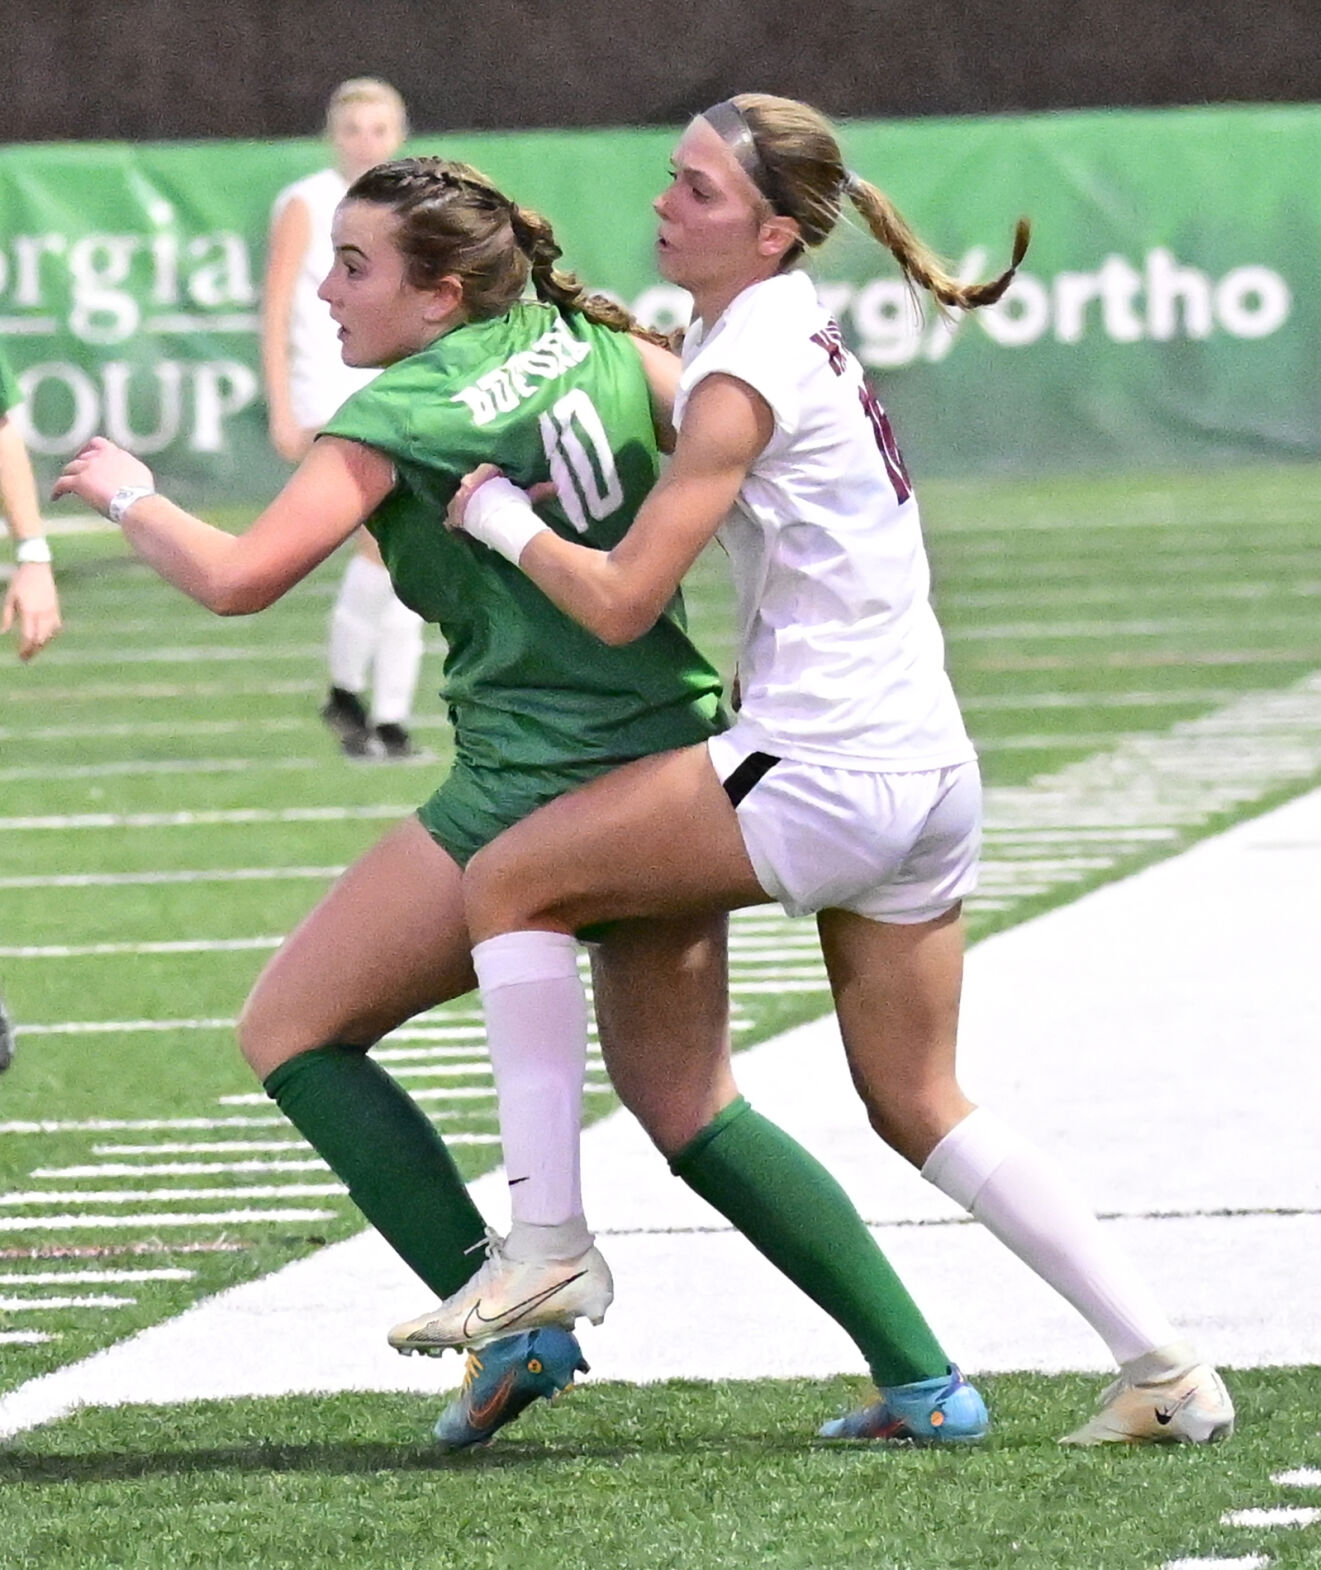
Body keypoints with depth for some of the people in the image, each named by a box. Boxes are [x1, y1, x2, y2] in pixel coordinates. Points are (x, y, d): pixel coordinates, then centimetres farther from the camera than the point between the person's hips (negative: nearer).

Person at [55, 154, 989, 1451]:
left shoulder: (401, 415, -10)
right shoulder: (593, 345, 8)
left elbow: (237, 578, -14)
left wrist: (128, 496, 1)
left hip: (536, 795, -7)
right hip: (679, 772, 7)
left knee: (288, 1029, 8)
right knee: (692, 1112, 19)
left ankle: (509, 1322, -1)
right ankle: (924, 1380, 12)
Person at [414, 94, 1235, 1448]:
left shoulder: (746, 374, -14)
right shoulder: (789, 331, 14)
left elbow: (619, 601, -17)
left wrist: (503, 518, -2)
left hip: (822, 774, -10)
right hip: (927, 770, 10)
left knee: (508, 880, -3)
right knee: (917, 1106, 16)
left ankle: (545, 1238, -7)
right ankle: (1164, 1372, 10)